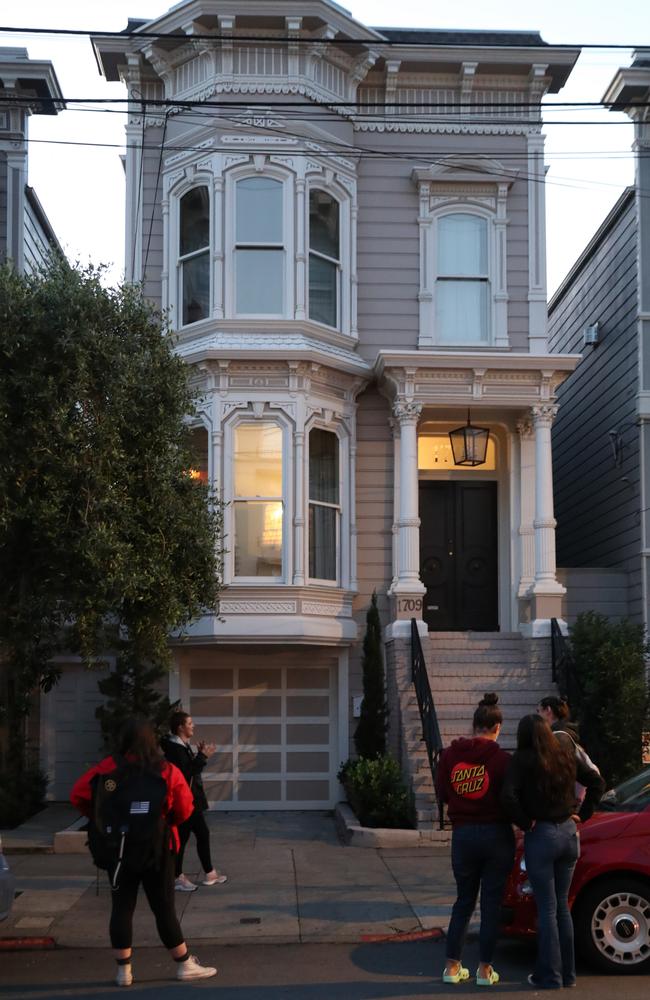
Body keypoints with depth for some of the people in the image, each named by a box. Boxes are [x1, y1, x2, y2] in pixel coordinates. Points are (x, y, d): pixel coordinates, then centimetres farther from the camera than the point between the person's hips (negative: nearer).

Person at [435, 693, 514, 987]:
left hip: (463, 834, 3)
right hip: (497, 834, -3)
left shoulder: (449, 755, -3)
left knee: (463, 900, 16)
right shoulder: (501, 758, -13)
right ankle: (485, 969, 13)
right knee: (491, 903, 8)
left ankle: (453, 966, 17)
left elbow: (442, 794, 5)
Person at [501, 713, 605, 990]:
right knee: (562, 905, 15)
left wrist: (524, 822, -10)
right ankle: (567, 973, 20)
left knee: (547, 908, 2)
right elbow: (596, 782, 11)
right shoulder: (566, 755, 5)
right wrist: (582, 814, 11)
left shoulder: (523, 759, -10)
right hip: (569, 833, 5)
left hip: (540, 835, -5)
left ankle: (549, 975, 6)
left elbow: (508, 796, -23)